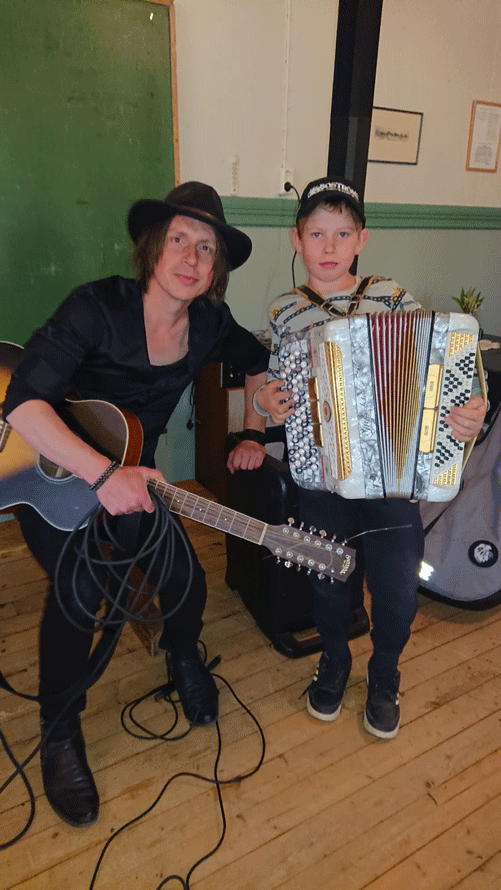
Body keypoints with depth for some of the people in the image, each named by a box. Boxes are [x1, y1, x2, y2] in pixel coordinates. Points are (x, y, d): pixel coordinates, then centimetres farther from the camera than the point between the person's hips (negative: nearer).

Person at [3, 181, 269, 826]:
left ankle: (183, 656, 28)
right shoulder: (98, 306, -23)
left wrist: (253, 435, 4)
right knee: (80, 585, -25)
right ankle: (60, 733, 3)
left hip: (129, 473, 4)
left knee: (185, 581, -10)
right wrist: (103, 475, -38)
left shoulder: (208, 324, -6)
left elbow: (260, 363, 14)